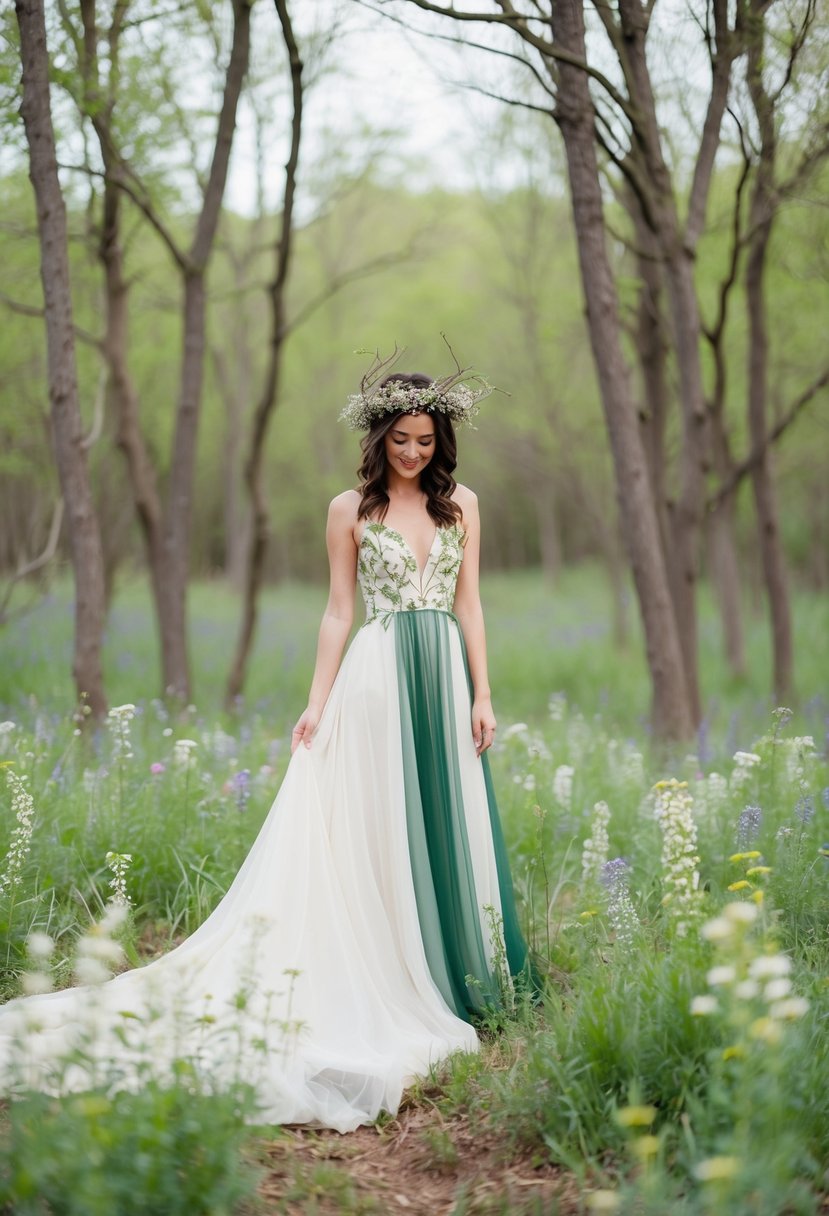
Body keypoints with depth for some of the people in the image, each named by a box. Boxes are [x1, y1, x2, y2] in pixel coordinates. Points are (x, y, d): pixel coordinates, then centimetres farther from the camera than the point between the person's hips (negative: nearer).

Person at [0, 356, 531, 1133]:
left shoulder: (460, 504, 11)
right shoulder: (350, 510, 4)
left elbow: (468, 605, 10)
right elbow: (338, 613, 4)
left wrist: (482, 695, 3)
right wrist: (318, 704, -3)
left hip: (445, 676, 3)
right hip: (378, 677, -3)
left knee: (449, 825, 5)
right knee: (379, 830, -3)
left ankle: (459, 981, 16)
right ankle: (391, 992, 4)